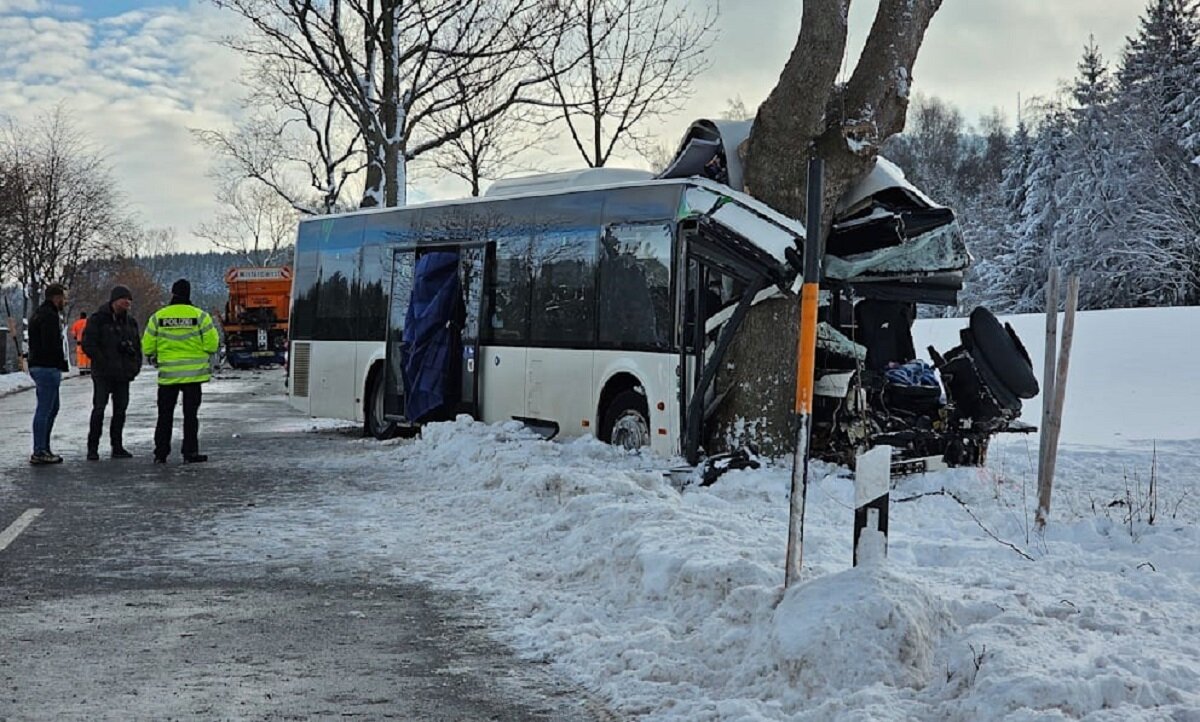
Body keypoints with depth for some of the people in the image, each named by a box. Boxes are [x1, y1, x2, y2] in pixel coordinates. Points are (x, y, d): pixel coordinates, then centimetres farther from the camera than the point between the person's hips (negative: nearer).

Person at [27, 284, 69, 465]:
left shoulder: (39, 314, 19)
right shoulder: (50, 316, -15)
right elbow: (51, 345, -24)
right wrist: (62, 363, -13)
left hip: (38, 366, 11)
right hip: (48, 368, -11)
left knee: (52, 408, 18)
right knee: (45, 409, -7)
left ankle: (43, 449, 22)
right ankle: (39, 453, -5)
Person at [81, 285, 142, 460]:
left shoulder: (130, 321, 13)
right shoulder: (98, 319, -5)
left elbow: (137, 346, 21)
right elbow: (88, 344, -10)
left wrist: (135, 365, 7)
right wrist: (103, 362, -15)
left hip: (123, 374, 6)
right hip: (103, 374, -6)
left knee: (120, 410, 8)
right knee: (99, 409, -7)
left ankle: (117, 447, 15)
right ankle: (93, 448, -2)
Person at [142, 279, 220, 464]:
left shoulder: (158, 317, -1)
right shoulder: (199, 316, -6)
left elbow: (147, 346, 0)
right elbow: (211, 344, -8)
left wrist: (154, 358, 20)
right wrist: (204, 355, 13)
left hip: (167, 373, 1)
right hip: (193, 372, -1)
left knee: (165, 414, 10)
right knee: (190, 413, 4)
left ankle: (161, 453, 11)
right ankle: (190, 452, 2)